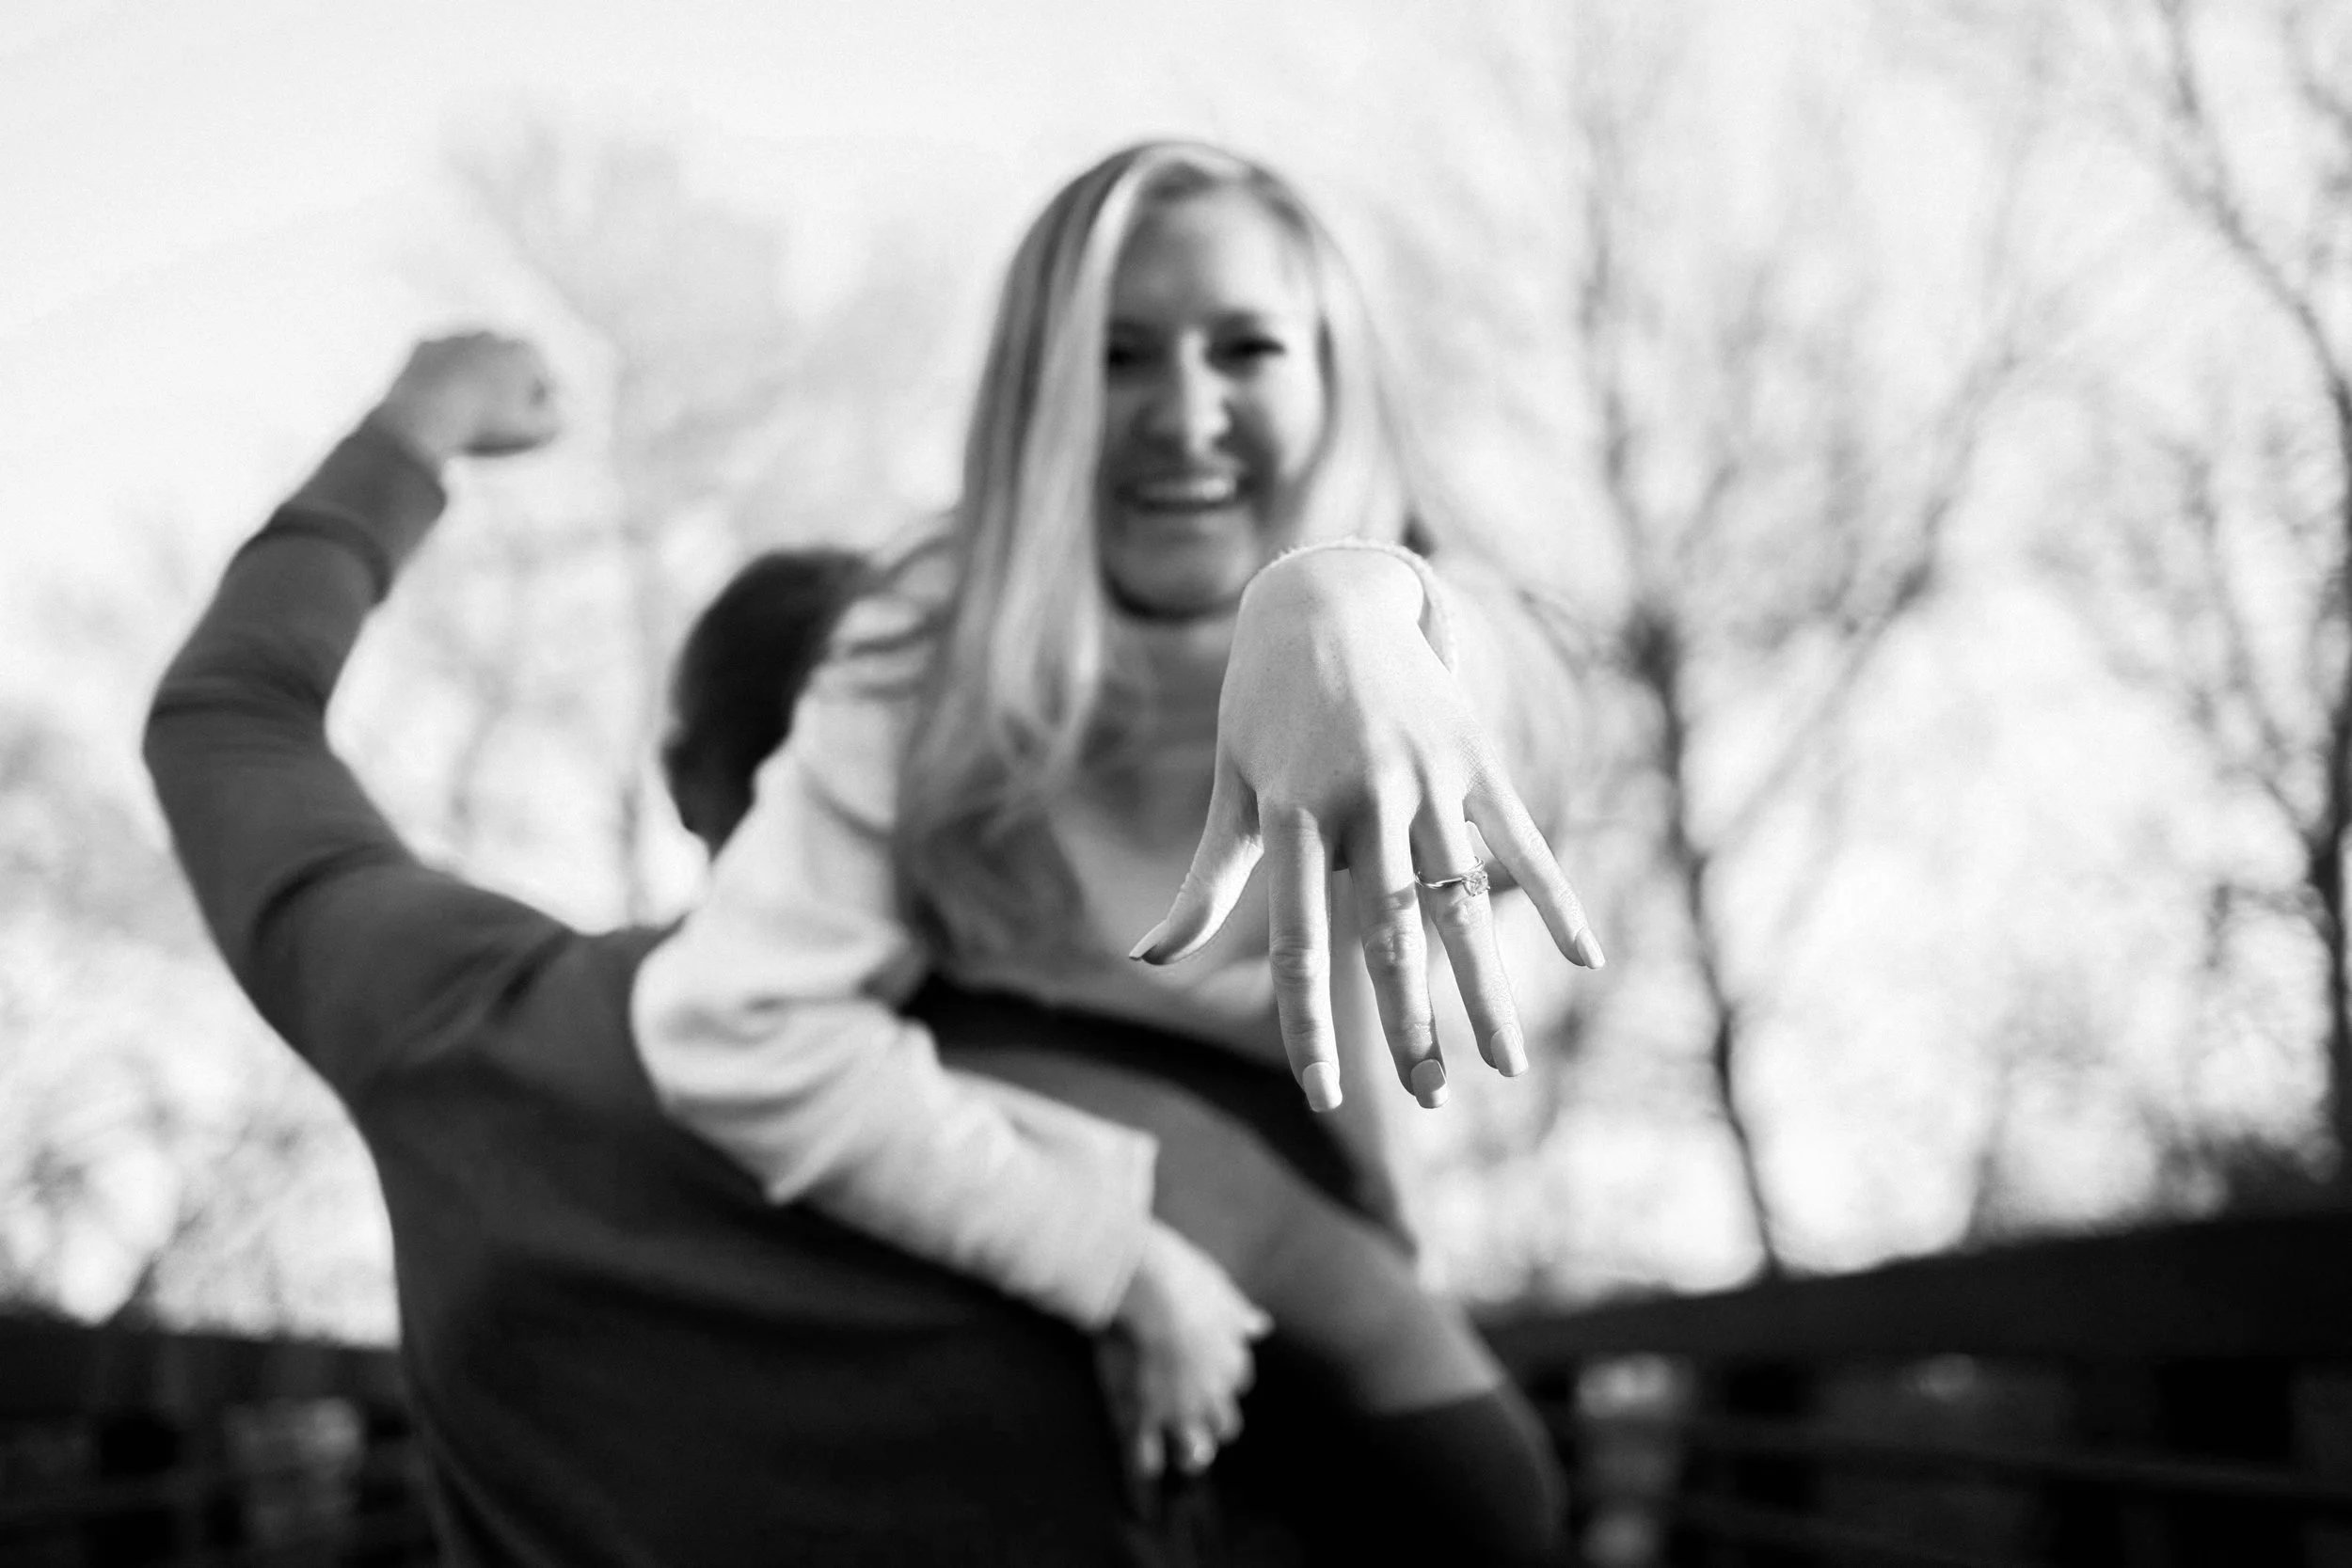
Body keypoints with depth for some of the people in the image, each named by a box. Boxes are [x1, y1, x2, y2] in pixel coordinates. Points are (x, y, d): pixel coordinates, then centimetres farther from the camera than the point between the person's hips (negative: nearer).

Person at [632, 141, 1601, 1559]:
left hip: (1301, 1285, 1)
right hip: (968, 1294, -1)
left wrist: (1344, 610, -72)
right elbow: (735, 1027, -36)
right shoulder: (927, 666, -23)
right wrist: (1112, 1270, -35)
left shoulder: (1443, 648, -20)